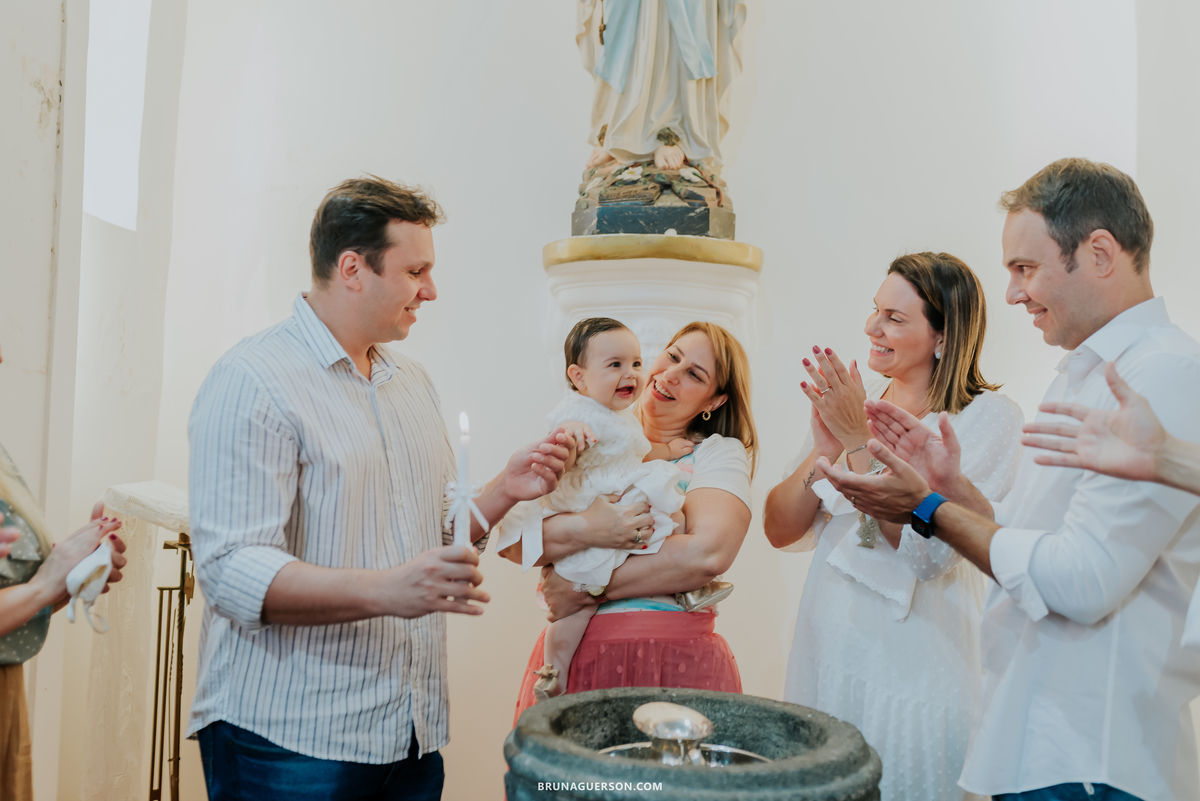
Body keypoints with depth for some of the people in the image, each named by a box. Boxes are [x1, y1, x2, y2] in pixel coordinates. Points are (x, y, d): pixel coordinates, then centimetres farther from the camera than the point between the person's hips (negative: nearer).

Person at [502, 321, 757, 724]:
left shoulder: (721, 453, 4)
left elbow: (707, 554, -17)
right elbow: (510, 539, -2)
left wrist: (585, 589, -13)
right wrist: (583, 529, -22)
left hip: (673, 660, -2)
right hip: (572, 654, 2)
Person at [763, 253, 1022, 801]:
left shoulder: (991, 417, -8)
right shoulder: (853, 401, 5)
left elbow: (928, 551, -19)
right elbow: (780, 530, 2)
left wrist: (859, 438, -18)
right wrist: (826, 446, -13)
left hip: (916, 671, -5)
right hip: (827, 657, 5)